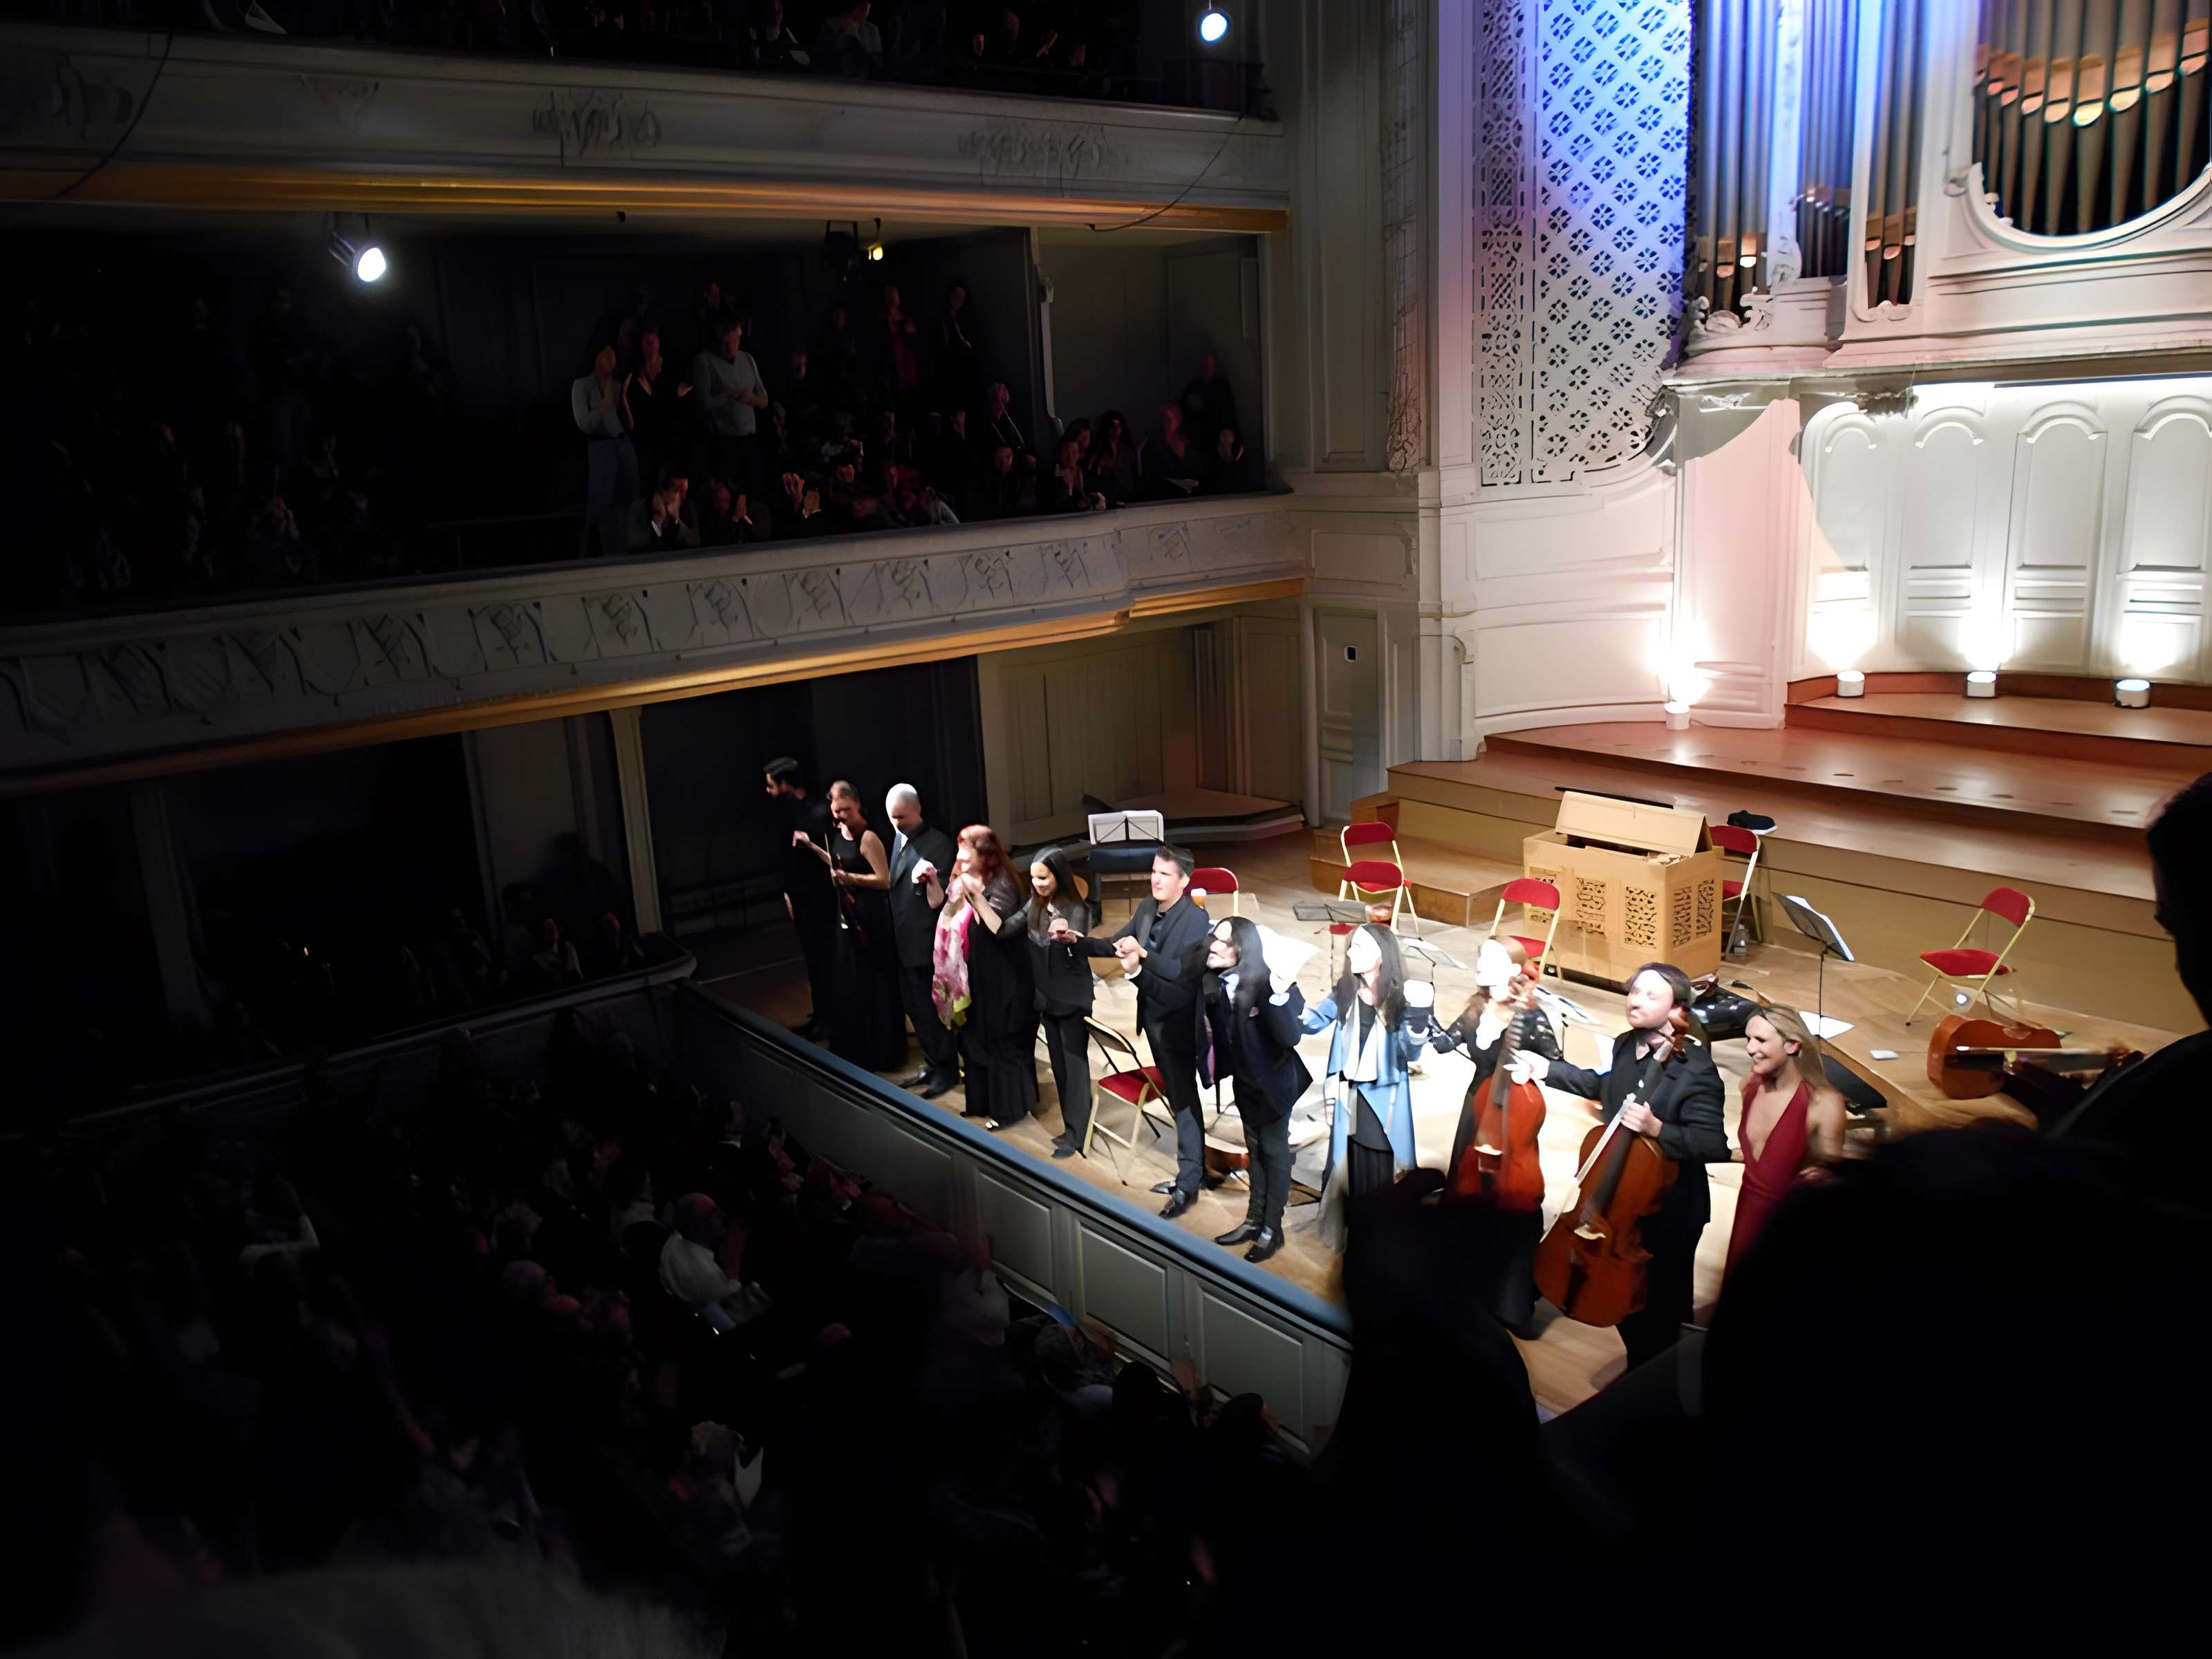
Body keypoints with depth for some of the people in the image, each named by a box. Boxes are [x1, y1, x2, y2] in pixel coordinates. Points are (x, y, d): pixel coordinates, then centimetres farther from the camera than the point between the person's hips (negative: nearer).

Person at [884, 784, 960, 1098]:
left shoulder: (938, 843, -14)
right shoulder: (898, 838, 11)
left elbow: (940, 893, -17)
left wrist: (926, 881, -36)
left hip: (926, 942, -8)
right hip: (904, 941, 8)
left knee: (931, 1009, 1)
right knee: (915, 1008, 15)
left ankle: (947, 1070, 13)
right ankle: (933, 1064, 27)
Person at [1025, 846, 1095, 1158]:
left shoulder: (1077, 910, -17)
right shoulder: (1035, 907, 3)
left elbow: (1081, 955, -29)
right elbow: (1019, 940, 13)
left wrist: (1069, 938, -50)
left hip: (1073, 1000, -7)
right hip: (1047, 998, 7)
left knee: (1075, 1065, -3)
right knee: (1059, 1065, 13)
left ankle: (1076, 1134, 1)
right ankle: (1070, 1127, 21)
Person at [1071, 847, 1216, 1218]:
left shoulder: (1197, 919, -19)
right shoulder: (1146, 908, 3)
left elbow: (1184, 972, -27)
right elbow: (1116, 944, 9)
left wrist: (1143, 954, -35)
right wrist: (1075, 940, -4)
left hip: (1177, 1023, -8)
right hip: (1153, 1018, 8)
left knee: (1184, 1100, -2)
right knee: (1176, 1096, 17)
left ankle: (1188, 1185, 4)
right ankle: (1189, 1171, 28)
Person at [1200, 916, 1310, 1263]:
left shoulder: (1266, 986, -29)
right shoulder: (1215, 986, -12)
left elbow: (1289, 1037, -34)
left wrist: (1279, 996, -47)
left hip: (1273, 1082, -6)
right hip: (1244, 1081, 6)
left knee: (1274, 1152, 10)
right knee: (1254, 1150, 20)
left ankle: (1272, 1230, 22)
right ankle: (1254, 1220, 34)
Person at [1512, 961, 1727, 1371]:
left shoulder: (1695, 1070, -24)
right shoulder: (1625, 1046, -1)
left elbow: (1713, 1146, -27)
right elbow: (1604, 1087, 20)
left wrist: (1656, 1128, -39)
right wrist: (1547, 1069, 14)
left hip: (1669, 1213, -7)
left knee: (1660, 1310, 9)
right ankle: (1637, 1371, 46)